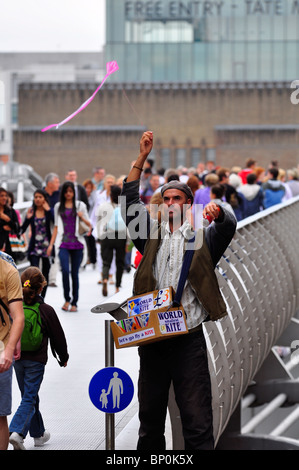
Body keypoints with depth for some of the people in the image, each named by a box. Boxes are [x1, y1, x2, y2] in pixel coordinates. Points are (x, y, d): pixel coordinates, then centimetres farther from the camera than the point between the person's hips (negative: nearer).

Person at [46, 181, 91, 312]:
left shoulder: (80, 205, 8)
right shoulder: (58, 206, 12)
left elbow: (89, 225, 9)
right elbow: (56, 227, 15)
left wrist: (82, 217, -11)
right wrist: (51, 244, 9)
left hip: (77, 243, 0)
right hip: (64, 243, 0)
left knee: (75, 273, 2)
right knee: (65, 271, -14)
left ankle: (74, 302, 10)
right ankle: (67, 299, 2)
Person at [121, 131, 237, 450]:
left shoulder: (201, 239, 7)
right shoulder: (152, 238, 16)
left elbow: (229, 226, -12)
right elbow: (130, 203, 7)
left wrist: (217, 213, -36)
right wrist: (142, 158, 0)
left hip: (189, 340, -3)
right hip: (152, 338, 4)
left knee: (197, 422, -6)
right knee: (150, 416, 10)